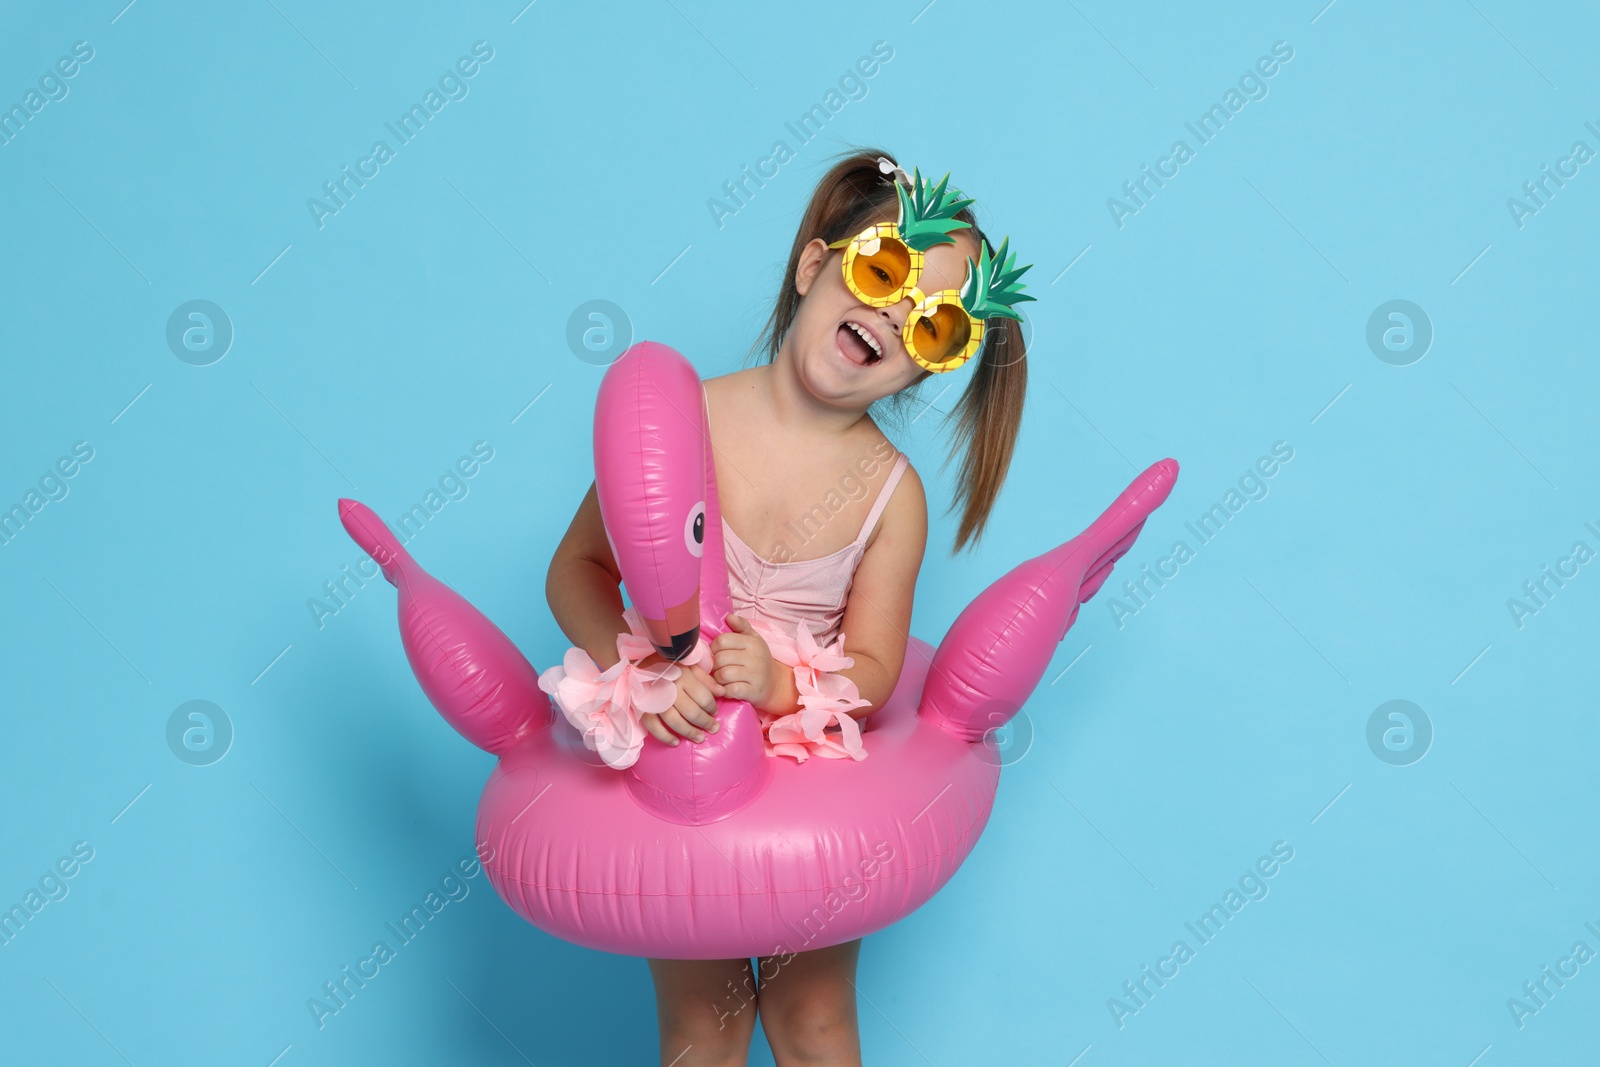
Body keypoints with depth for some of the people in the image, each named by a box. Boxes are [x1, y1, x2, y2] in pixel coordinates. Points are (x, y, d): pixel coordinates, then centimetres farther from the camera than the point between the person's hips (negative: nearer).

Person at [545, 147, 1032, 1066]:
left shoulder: (892, 493, -13)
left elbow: (872, 672, -9)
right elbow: (577, 569, -9)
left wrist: (781, 683, -29)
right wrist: (635, 666, -26)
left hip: (817, 785, 1)